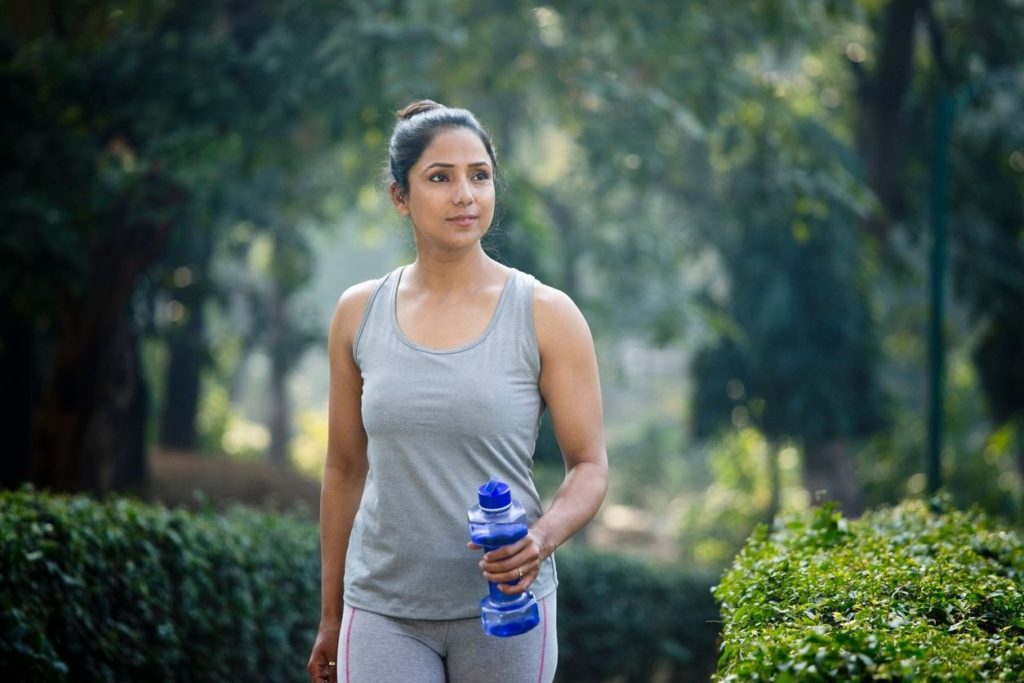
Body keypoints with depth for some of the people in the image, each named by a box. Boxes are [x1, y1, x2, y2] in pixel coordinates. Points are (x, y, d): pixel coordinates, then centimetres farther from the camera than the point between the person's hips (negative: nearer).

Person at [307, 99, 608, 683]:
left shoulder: (546, 316, -4)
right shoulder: (359, 315, 4)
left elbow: (591, 467, -3)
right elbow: (345, 468, 10)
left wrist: (545, 536, -23)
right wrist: (331, 617, 13)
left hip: (503, 606, -1)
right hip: (382, 612, 1)